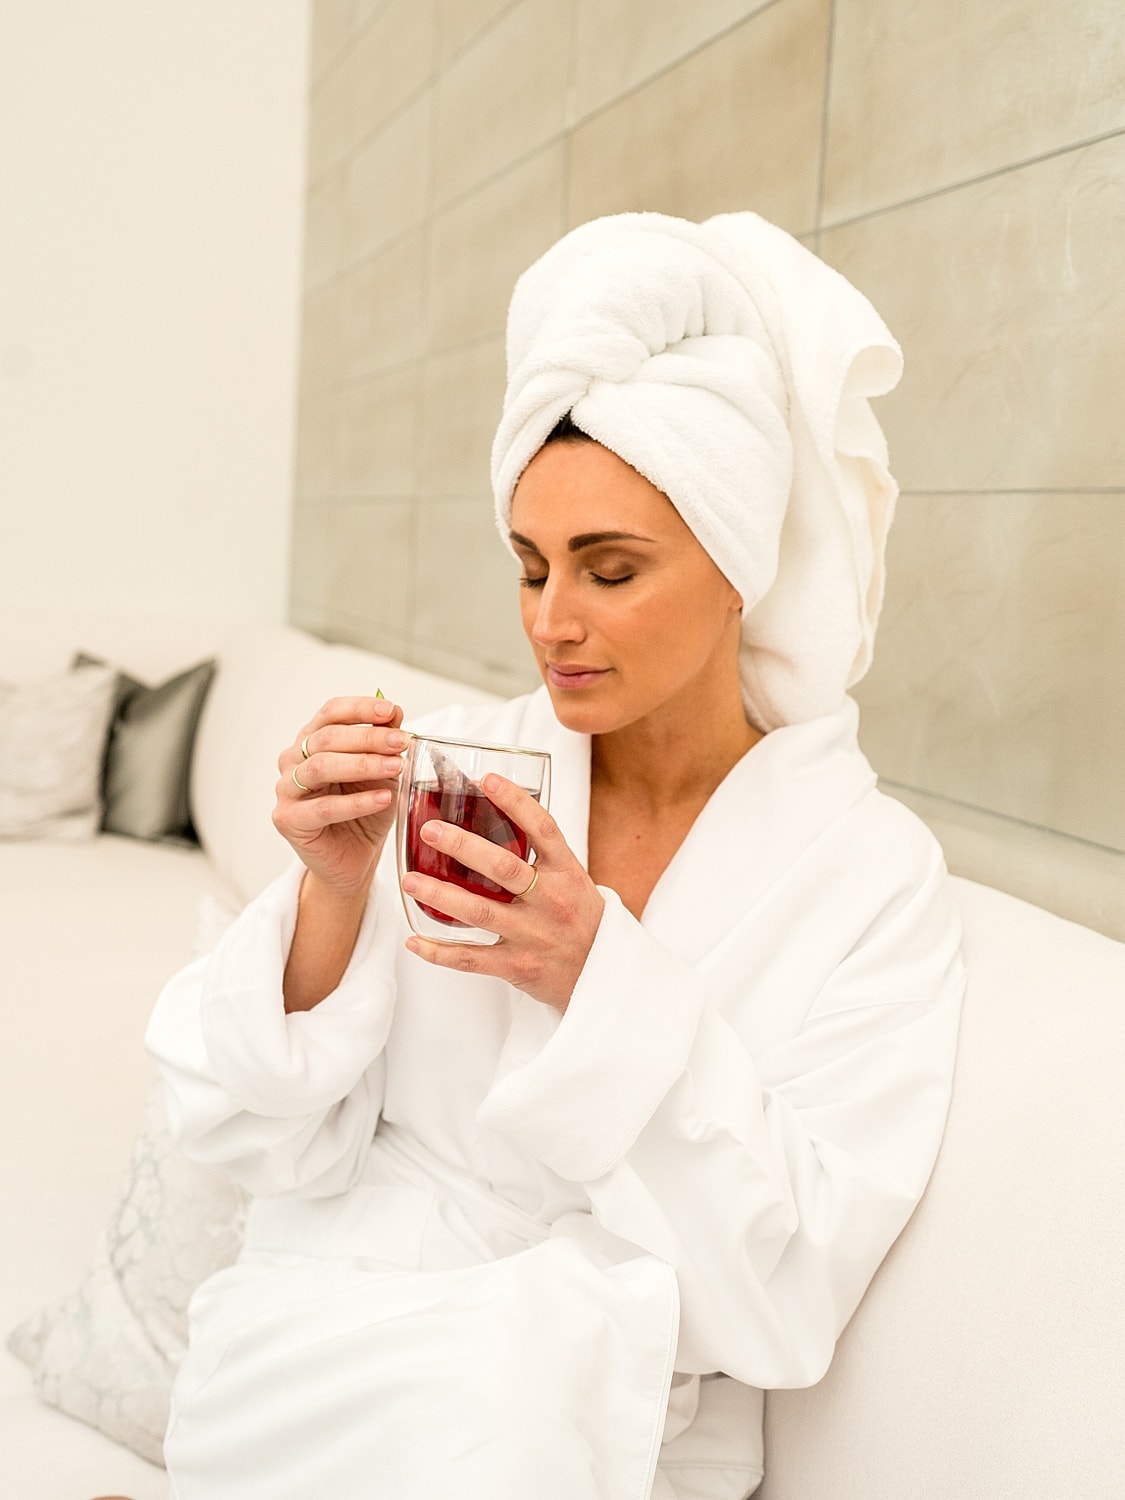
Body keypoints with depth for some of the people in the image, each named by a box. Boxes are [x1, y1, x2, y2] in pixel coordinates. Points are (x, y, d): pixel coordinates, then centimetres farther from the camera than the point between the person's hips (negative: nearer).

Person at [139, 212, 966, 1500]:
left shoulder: (874, 874, -9)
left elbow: (789, 1295, -14)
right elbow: (277, 1147, -3)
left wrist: (604, 983, -25)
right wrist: (331, 895, -21)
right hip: (339, 1333, 0)